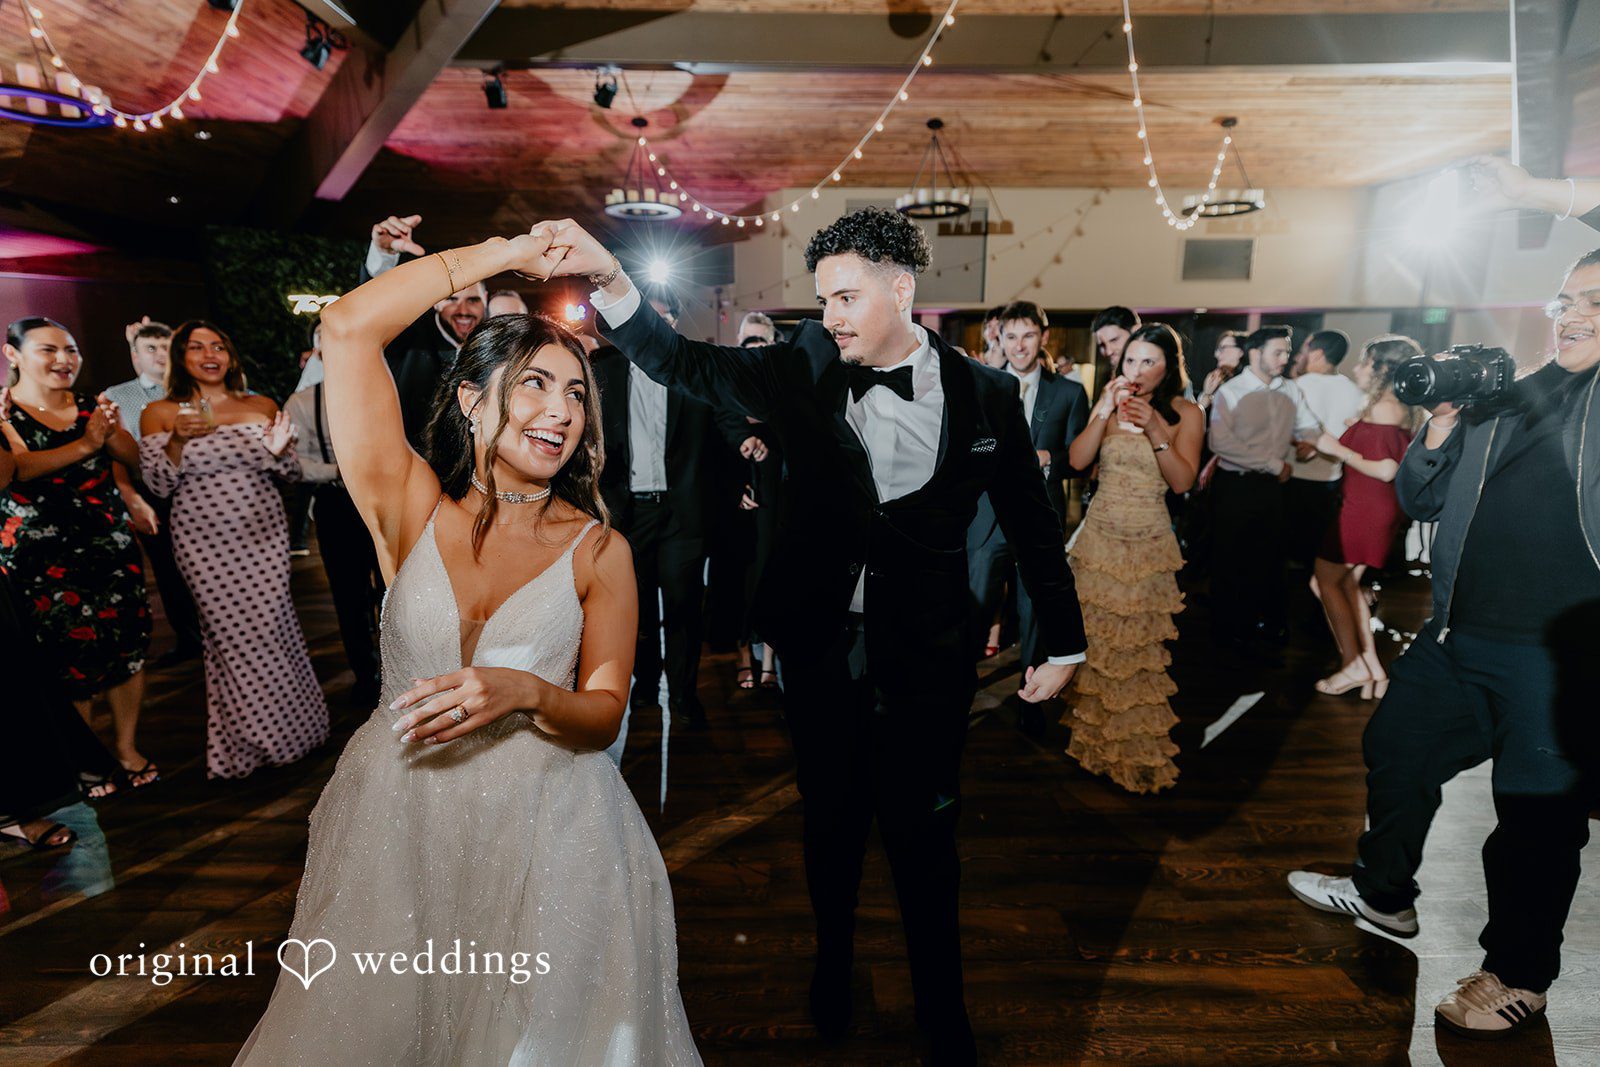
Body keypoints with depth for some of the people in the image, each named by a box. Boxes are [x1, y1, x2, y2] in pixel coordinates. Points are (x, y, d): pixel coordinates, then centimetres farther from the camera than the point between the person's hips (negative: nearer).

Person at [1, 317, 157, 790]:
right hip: (42, 553, -4)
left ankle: (128, 748, 16)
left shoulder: (91, 407, 10)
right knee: (71, 650, -5)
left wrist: (114, 431, -16)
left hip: (110, 544, 4)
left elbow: (135, 460, 3)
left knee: (128, 642, 2)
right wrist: (86, 445, -27)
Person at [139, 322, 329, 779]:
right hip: (204, 543, -1)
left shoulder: (262, 407, 6)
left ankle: (290, 727, 20)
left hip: (263, 535, 1)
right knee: (229, 636, 4)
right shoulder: (159, 414, 2)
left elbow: (291, 474, 9)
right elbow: (158, 485, 0)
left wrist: (279, 451, -13)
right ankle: (250, 741, 21)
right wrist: (178, 440, -16)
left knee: (272, 629, 2)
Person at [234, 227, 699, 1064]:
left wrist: (525, 693, -26)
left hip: (545, 831, 0)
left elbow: (604, 714, -5)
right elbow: (349, 326, -12)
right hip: (398, 819, 1)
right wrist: (503, 253, -6)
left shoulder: (599, 550, -6)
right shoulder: (413, 510, -5)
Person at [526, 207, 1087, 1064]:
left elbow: (1031, 523, 2)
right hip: (820, 648, 2)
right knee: (832, 823, 19)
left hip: (925, 660, -1)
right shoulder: (804, 367, -4)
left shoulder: (985, 393, -5)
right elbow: (687, 364, -9)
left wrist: (1064, 642, 6)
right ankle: (833, 961, 47)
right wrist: (608, 278, -26)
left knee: (923, 836, 11)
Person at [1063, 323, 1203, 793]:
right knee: (1095, 641, 6)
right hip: (1099, 538, 3)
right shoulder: (1110, 404, 6)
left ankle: (1139, 750, 16)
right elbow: (1076, 460, -5)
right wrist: (1104, 413, -14)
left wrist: (1155, 428, -21)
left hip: (1148, 546, -3)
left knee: (1139, 647, 0)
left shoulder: (1186, 414, -2)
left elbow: (1182, 481, -12)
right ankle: (1096, 739, 21)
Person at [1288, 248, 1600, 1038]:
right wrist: (1440, 428, -2)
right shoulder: (1503, 399, 10)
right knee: (1395, 749, 18)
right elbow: (1420, 502, 11)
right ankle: (1383, 894, 40)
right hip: (1457, 638, 6)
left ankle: (1519, 975, 29)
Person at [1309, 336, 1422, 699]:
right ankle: (1371, 666, 16)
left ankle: (1354, 664, 6)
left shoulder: (1383, 408, -17)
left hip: (1365, 507, -9)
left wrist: (1339, 450, -17)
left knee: (1326, 580, 1)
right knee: (1348, 584, 15)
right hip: (1366, 507, 9)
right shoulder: (1396, 408, 11)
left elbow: (1386, 470, -24)